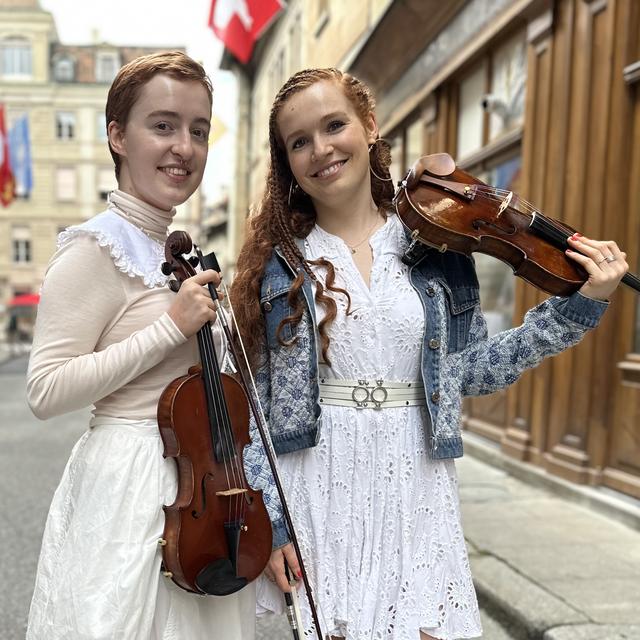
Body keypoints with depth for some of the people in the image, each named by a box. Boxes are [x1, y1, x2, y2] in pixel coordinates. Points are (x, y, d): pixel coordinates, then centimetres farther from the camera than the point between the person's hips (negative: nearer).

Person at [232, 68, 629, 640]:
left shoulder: (435, 242, 0)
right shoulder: (278, 261, -3)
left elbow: (468, 368, 3)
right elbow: (251, 400, -2)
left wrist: (579, 306, -2)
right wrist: (266, 517, -6)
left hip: (414, 491, 1)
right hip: (315, 493, 0)